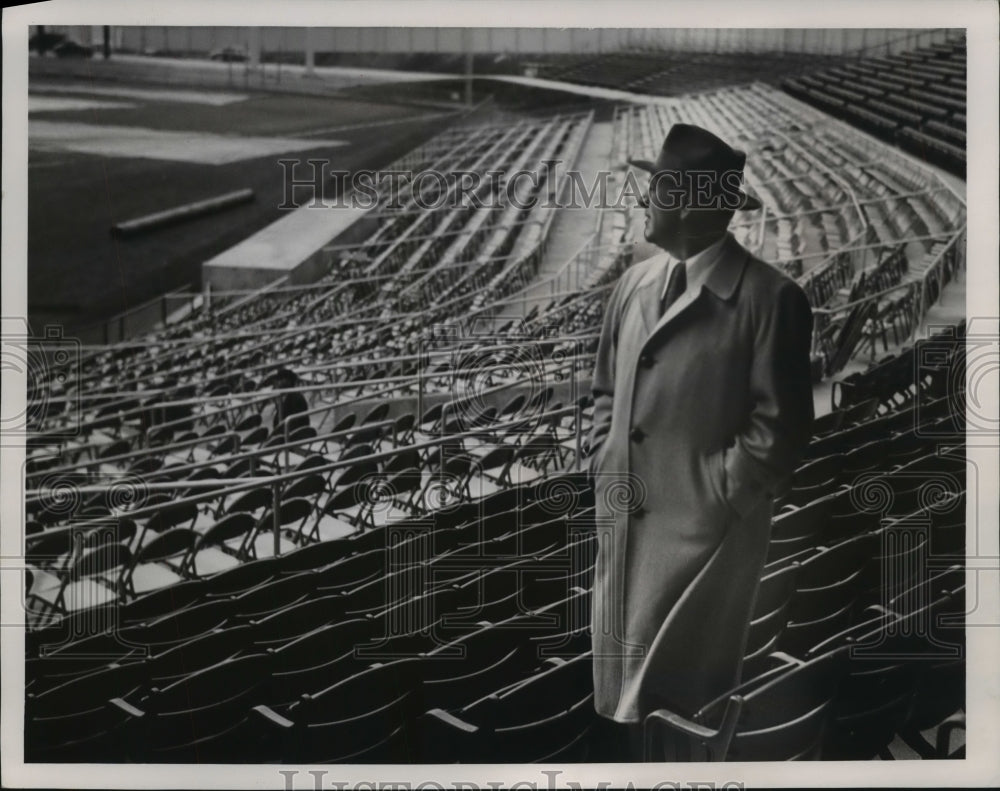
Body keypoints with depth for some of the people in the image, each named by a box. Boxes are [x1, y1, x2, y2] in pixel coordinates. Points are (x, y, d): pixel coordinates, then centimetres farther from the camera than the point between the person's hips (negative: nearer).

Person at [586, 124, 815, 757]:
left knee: (681, 701, 2)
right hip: (623, 520, 6)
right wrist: (605, 466, 7)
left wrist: (720, 494, -10)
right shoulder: (635, 282, 10)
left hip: (706, 527, -6)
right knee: (624, 692, 14)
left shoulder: (770, 296, -11)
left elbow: (781, 423, -10)